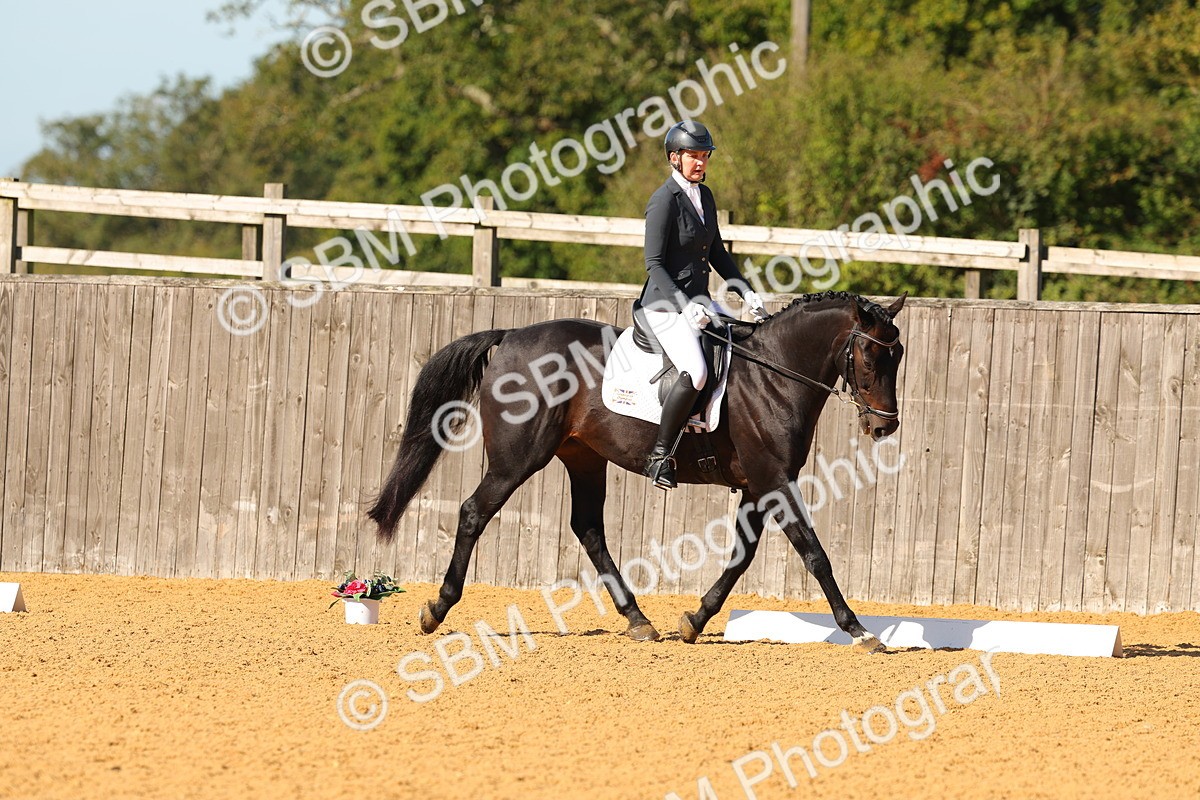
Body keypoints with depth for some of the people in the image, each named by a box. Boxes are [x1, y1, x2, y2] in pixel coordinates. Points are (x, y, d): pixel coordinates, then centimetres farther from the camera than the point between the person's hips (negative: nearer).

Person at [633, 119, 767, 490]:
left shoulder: (704, 195, 12)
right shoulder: (664, 201, -14)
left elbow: (716, 251, 22)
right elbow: (654, 264, -17)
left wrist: (746, 291, 12)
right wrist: (684, 306, -28)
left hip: (697, 302, 9)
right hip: (666, 304, -9)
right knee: (695, 373, -31)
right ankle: (660, 456, -22)